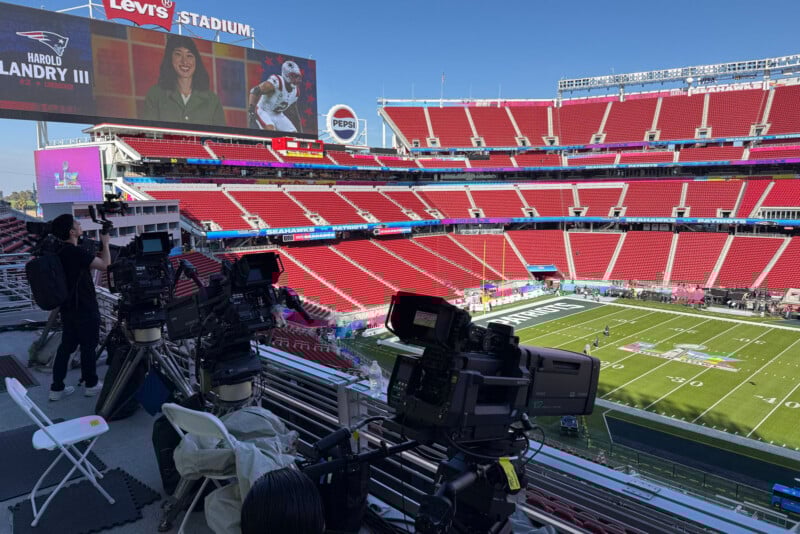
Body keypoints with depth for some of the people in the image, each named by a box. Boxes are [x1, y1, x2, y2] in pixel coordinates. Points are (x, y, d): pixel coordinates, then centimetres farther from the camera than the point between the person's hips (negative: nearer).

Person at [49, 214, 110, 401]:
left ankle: (57, 388, 18)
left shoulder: (61, 252, 6)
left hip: (68, 309, 8)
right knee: (88, 346, 6)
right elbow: (105, 265, -17)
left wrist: (98, 248, 13)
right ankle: (91, 385, 19)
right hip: (85, 310, -8)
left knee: (66, 346, 13)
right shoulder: (77, 252, -22)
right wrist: (105, 243, -5)